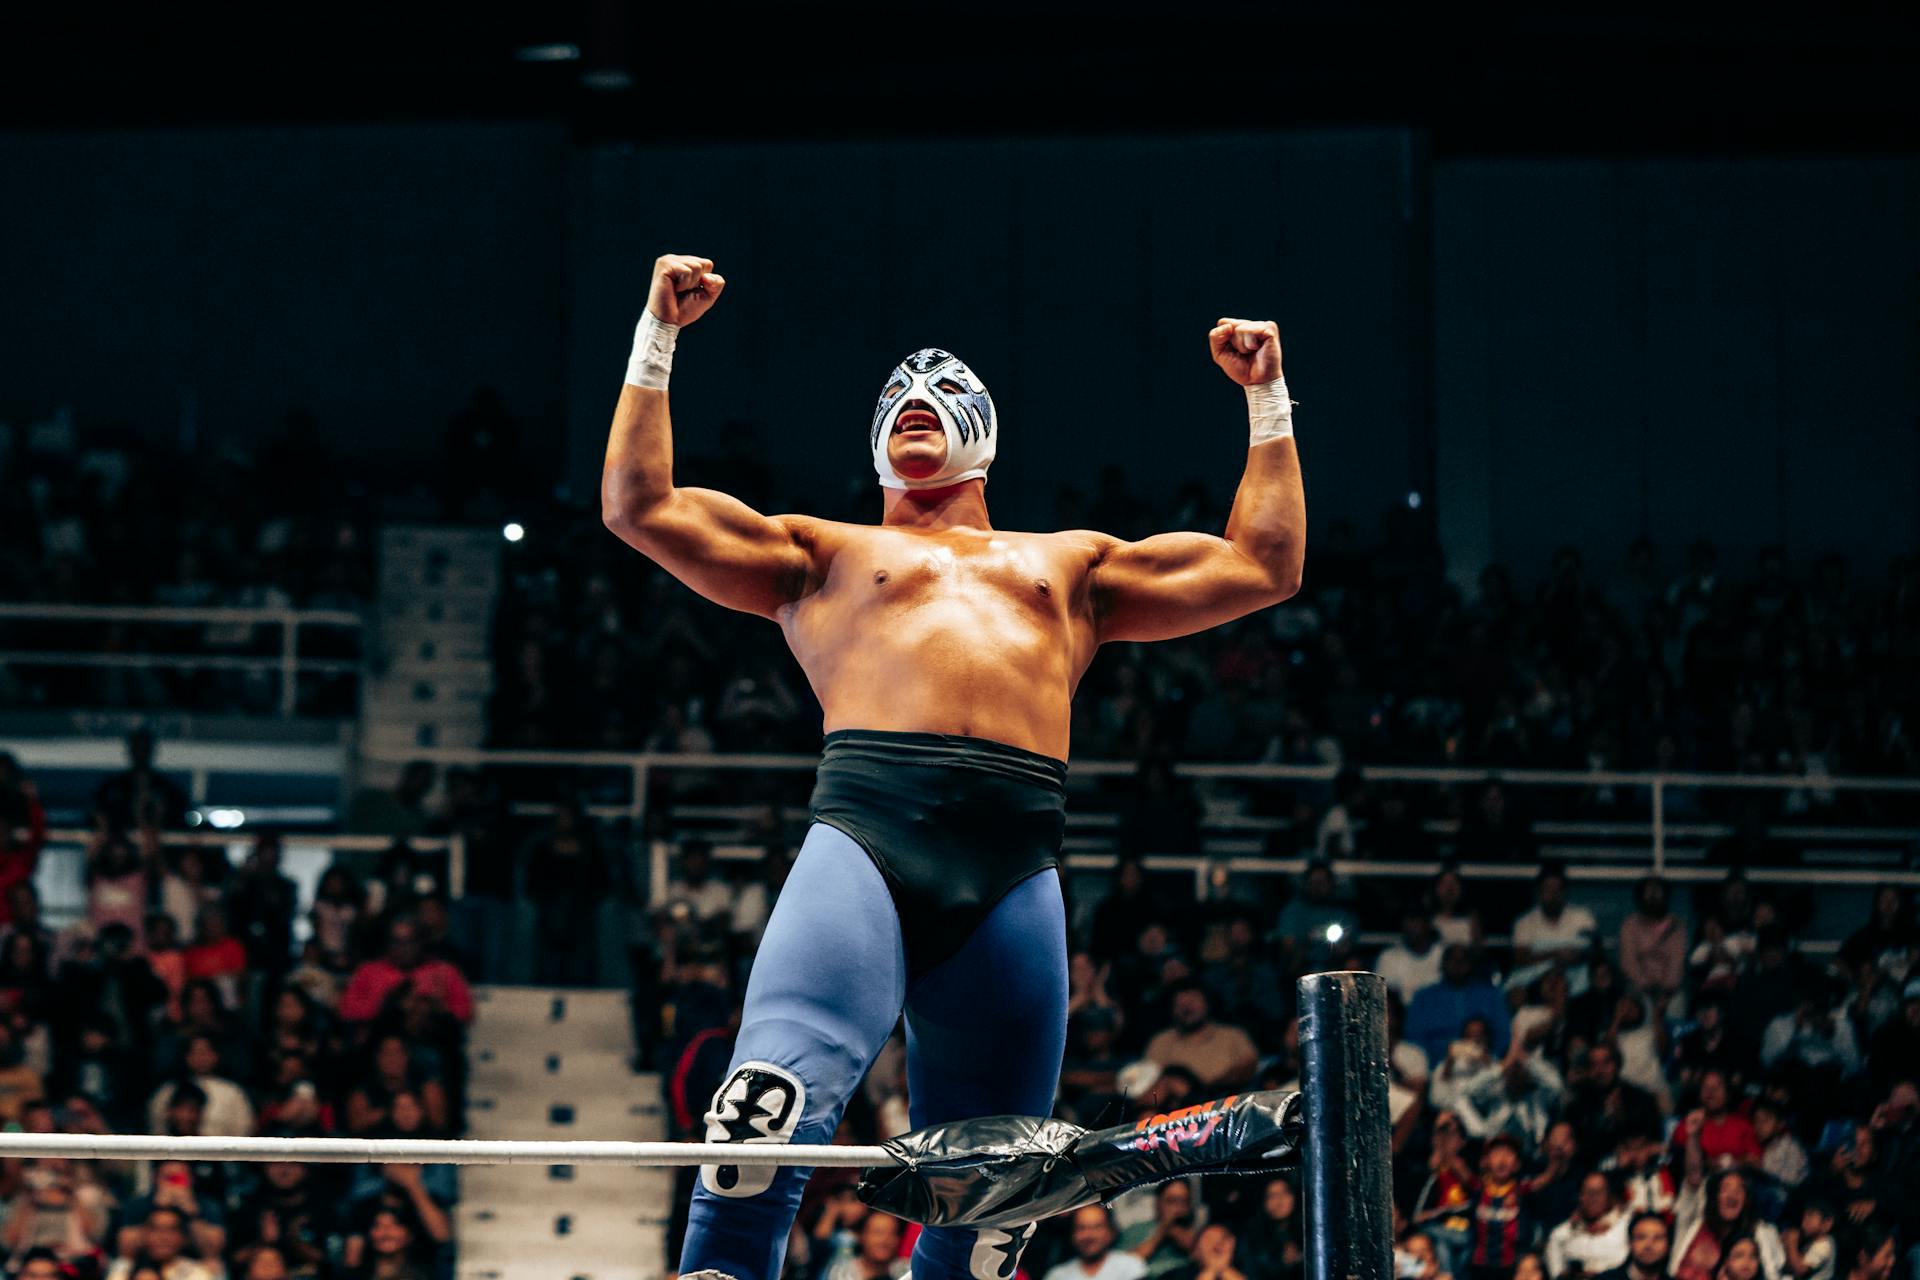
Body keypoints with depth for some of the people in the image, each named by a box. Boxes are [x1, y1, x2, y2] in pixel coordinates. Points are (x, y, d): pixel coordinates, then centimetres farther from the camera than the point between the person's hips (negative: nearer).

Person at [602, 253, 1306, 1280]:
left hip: (1015, 872, 2)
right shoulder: (823, 554, 29)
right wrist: (658, 337, 17)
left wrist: (1266, 399, 32)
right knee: (766, 1114, -28)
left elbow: (1264, 566, 35)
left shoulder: (1071, 566, 35)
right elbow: (639, 507, 21)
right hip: (866, 831, -2)